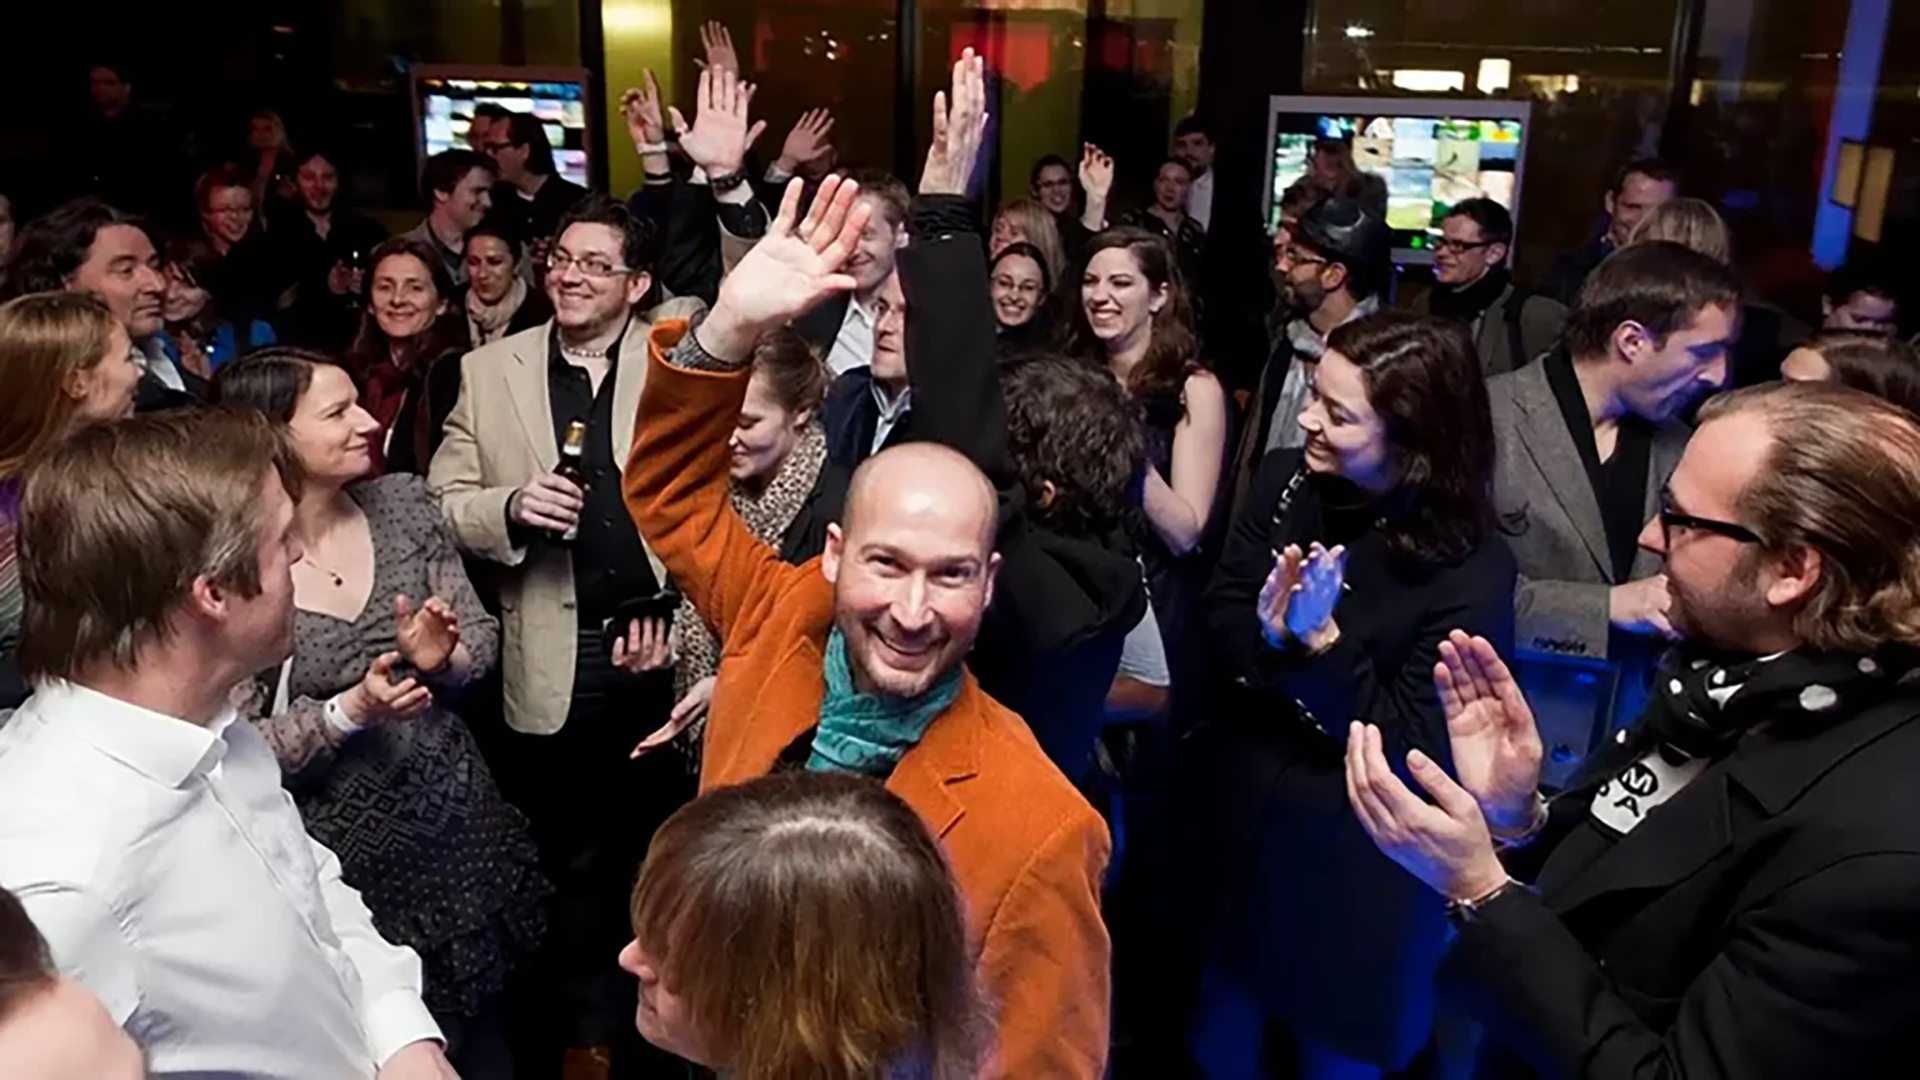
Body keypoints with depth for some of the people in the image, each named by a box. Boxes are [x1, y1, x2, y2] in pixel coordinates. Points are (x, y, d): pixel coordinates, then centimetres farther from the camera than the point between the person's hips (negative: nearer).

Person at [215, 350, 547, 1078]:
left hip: (457, 822, 4)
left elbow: (481, 636, 1)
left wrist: (442, 658, -20)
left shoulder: (403, 504, -4)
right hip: (343, 858, -4)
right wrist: (347, 712, -26)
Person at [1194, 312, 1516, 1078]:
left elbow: (1414, 748, -21)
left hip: (1353, 852, -4)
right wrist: (1270, 629, -27)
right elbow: (1220, 616, -5)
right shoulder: (1286, 479, -8)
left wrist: (1322, 641, -30)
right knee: (1223, 1017, 26)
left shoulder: (1471, 571, -24)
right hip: (1244, 806, 5)